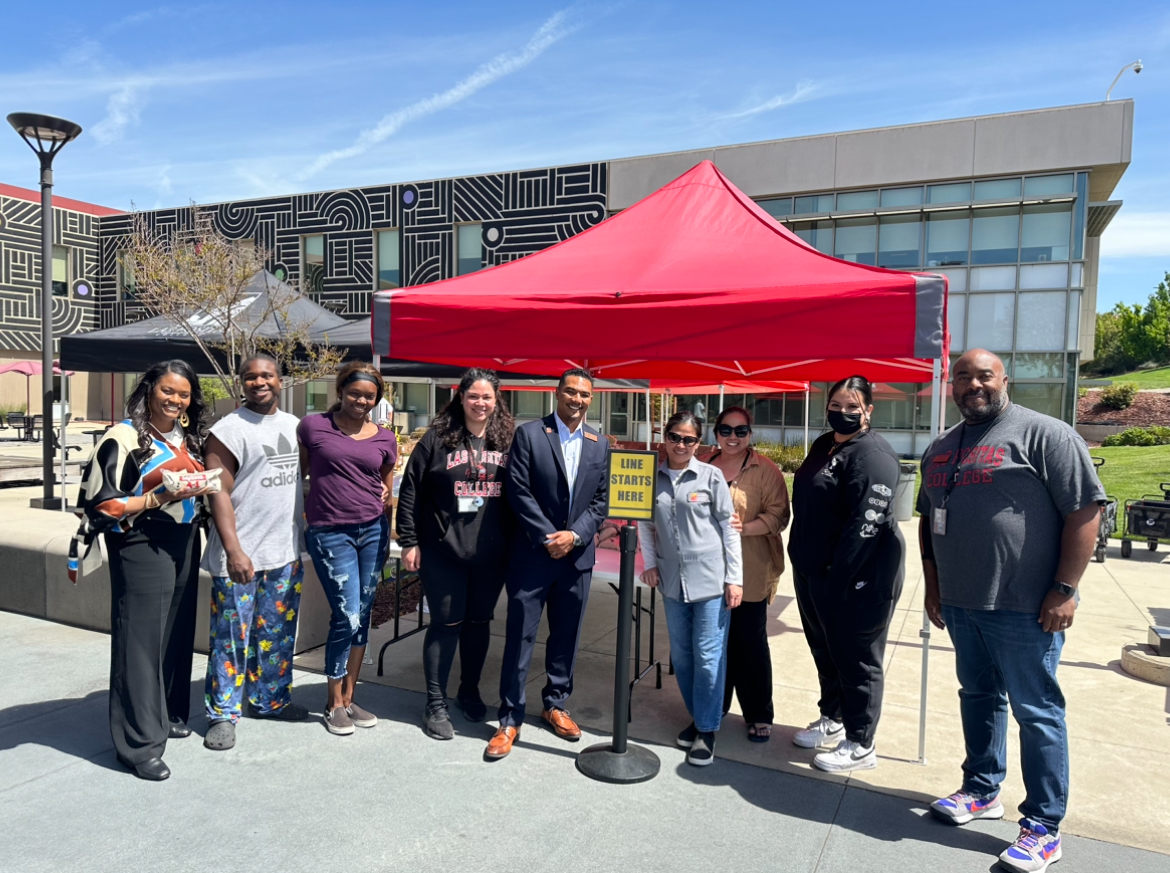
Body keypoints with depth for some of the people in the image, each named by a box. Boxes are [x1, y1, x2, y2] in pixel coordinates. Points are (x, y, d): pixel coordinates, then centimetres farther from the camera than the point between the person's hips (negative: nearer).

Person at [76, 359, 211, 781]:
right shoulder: (124, 438, -11)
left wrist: (200, 488, 6)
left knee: (177, 633, 14)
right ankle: (140, 742, 5)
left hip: (183, 545, 7)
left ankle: (169, 715, 31)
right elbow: (100, 502, -14)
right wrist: (158, 498, -21)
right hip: (141, 546, -7)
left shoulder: (188, 437, 11)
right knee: (141, 639, -3)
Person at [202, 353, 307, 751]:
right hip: (240, 555, -6)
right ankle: (223, 713, 17)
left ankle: (271, 699, 31)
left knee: (278, 633, 15)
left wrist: (305, 539, 15)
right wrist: (233, 550, -19)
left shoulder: (294, 425, 11)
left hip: (286, 553, 6)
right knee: (232, 636, 3)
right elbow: (220, 494, -13)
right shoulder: (229, 430, -8)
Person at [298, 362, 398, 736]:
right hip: (329, 533, -4)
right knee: (347, 616, -8)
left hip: (373, 530, 4)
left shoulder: (384, 438, 7)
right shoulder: (313, 427, -1)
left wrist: (386, 495, 3)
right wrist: (297, 509, 2)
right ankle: (334, 703, 13)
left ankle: (348, 698, 24)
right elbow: (296, 474, 9)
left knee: (362, 616, 9)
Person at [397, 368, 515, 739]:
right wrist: (409, 541, -4)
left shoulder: (508, 439, 4)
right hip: (442, 550, -2)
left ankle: (470, 691, 34)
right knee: (446, 622, 4)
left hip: (491, 552, 3)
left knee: (479, 621, 14)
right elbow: (410, 490, -2)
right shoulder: (437, 438, -3)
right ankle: (436, 704, 18)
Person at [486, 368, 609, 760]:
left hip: (577, 555, 4)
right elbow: (518, 492, -8)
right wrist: (548, 538, -13)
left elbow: (601, 500, 5)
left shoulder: (600, 444, 8)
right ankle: (510, 719, 13)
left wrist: (575, 535, -9)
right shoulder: (529, 434, -3)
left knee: (566, 636, 14)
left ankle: (555, 705, 31)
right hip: (532, 554, -3)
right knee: (520, 637, 2)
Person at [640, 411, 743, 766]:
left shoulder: (711, 476, -6)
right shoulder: (653, 477, 2)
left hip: (710, 580, -4)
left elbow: (729, 527, -4)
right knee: (681, 655, 13)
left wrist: (735, 578, -6)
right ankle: (697, 716, 32)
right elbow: (645, 523, 13)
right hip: (672, 580, 4)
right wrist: (650, 563, 5)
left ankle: (706, 730, 15)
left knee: (708, 655, 1)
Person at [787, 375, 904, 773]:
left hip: (856, 577, -9)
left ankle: (859, 745, 18)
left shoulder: (873, 454, -17)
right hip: (813, 572, 9)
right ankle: (831, 720, 39)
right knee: (824, 650, 21)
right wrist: (803, 560, 15)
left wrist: (838, 575, -24)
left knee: (856, 658, 4)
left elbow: (867, 522, -25)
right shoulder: (822, 446, 12)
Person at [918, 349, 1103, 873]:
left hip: (1024, 608, -6)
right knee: (978, 697, 18)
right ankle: (982, 791, 34)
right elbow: (929, 520, 18)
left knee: (1037, 711, 3)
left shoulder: (1043, 434, -8)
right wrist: (934, 586, 14)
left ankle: (1043, 828, 15)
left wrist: (1065, 589, -15)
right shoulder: (941, 449, 13)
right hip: (961, 603, 6)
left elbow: (1084, 510, -12)